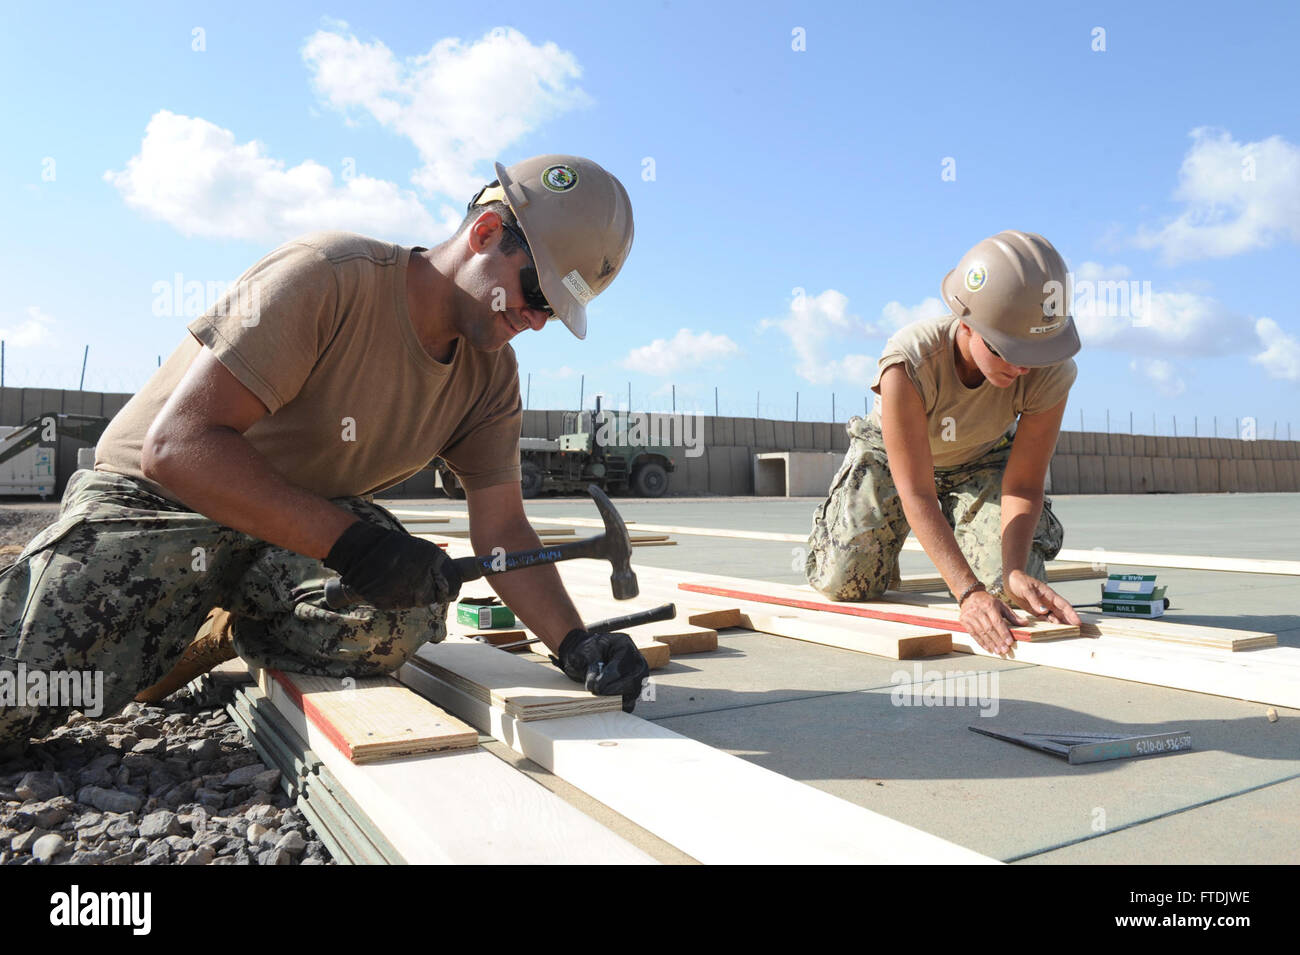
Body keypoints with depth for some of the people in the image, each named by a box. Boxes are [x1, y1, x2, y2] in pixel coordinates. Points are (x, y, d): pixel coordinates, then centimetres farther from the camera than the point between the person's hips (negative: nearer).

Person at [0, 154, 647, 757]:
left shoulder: (492, 374, -4)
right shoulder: (325, 277, -25)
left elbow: (502, 529, -5)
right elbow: (176, 445, -30)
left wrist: (574, 645, -21)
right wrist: (350, 543, -37)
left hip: (314, 518, 6)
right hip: (153, 501, -5)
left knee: (404, 616, -26)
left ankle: (221, 633, 2)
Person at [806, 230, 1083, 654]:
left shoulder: (1052, 372, -33)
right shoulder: (909, 361, -42)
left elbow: (1022, 488, -25)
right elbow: (917, 494, -40)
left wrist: (1015, 571, -42)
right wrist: (969, 591, -49)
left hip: (981, 457, 2)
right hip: (892, 454, -2)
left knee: (1016, 584, -14)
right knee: (845, 582, -12)